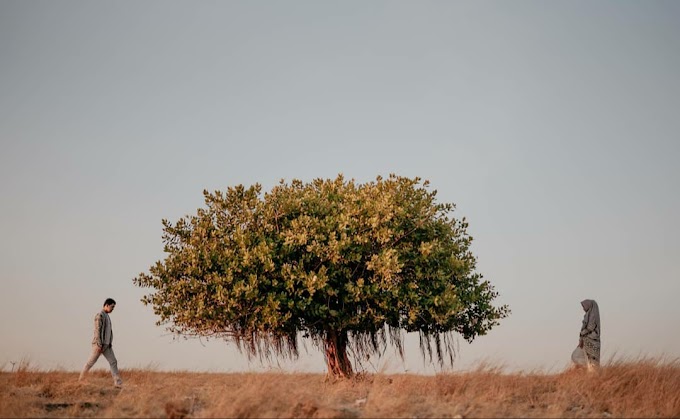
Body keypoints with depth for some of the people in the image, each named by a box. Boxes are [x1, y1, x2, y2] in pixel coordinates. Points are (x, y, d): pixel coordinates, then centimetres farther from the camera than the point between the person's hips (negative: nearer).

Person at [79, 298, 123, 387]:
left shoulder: (107, 316, 17)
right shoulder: (99, 315, -11)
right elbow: (97, 330, -17)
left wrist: (110, 343, 15)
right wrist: (99, 345, -21)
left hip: (107, 345, 8)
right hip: (99, 344, -8)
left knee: (113, 362, -3)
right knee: (91, 362, 2)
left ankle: (118, 382, -8)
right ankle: (81, 378, 16)